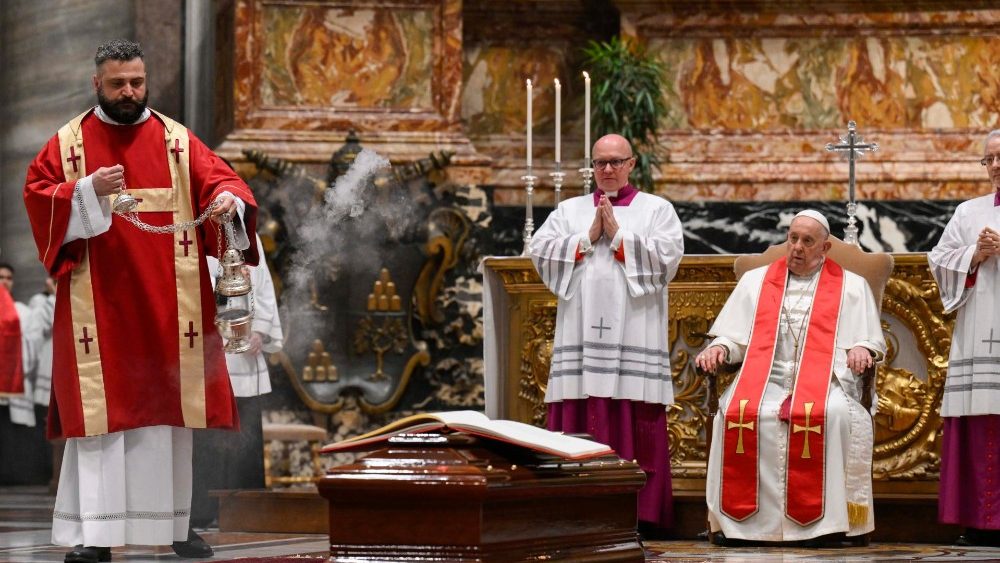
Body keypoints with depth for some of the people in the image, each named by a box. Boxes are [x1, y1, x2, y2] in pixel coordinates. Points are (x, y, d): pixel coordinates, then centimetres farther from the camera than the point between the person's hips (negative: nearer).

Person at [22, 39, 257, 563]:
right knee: (98, 412, -7)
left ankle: (175, 521, 12)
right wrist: (88, 192, -18)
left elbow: (217, 177, -3)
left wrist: (229, 198, -26)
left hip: (166, 302, 2)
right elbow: (38, 196, -1)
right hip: (98, 301, -1)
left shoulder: (177, 141, 9)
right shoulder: (68, 143, 7)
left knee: (169, 408, 4)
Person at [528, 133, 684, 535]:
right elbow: (540, 250, 6)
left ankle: (640, 514, -5)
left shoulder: (657, 209, 11)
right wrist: (588, 238, -3)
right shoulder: (569, 210, 19)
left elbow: (668, 254, -4)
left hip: (634, 335, -2)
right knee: (580, 424, -3)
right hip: (581, 334, 2)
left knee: (635, 425, -6)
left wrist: (618, 237, -6)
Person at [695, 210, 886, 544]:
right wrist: (719, 348, -2)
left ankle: (820, 515, -36)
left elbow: (871, 341, 13)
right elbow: (733, 335, 21)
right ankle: (736, 515, -30)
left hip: (823, 381, -2)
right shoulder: (755, 281, 23)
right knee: (738, 412, -33)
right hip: (764, 378, 2)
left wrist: (861, 349, -11)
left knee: (833, 413, -38)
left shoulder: (851, 287, 18)